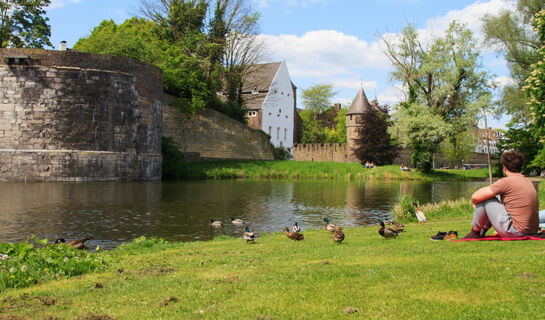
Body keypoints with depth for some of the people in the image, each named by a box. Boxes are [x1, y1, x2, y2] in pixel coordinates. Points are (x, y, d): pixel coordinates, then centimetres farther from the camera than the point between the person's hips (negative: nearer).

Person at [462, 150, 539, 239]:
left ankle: (475, 232, 12)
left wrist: (475, 202, 13)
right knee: (498, 197, 23)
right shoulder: (529, 182, 10)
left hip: (515, 233, -8)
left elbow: (475, 197, -13)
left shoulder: (506, 181, -14)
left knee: (484, 198, -2)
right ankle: (482, 232, 30)